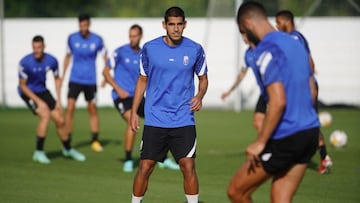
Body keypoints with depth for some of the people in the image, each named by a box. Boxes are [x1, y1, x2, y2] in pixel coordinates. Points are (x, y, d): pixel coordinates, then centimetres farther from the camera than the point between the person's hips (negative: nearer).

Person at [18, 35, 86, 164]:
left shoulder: (51, 60, -12)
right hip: (28, 93, -5)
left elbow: (57, 79, 7)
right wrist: (39, 101, -20)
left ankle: (68, 149, 29)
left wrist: (58, 101, 3)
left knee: (60, 120, 4)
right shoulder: (25, 63, -24)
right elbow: (22, 85, -16)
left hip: (42, 91, 5)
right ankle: (39, 152, -18)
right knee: (45, 115, -27)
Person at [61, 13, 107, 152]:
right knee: (70, 108, -11)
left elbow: (105, 58, 6)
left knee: (92, 110, 7)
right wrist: (63, 76, 11)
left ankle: (95, 141, 18)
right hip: (75, 79, 0)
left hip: (91, 80, 0)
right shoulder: (72, 38, -2)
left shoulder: (97, 40, -4)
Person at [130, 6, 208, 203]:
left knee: (188, 167, -5)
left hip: (184, 120, 0)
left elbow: (203, 78, 12)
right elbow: (142, 80, 10)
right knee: (145, 167, 1)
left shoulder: (195, 50, -1)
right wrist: (133, 112, 7)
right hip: (154, 120, 0)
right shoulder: (149, 48, -1)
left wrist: (200, 96, -9)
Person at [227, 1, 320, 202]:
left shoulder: (266, 51, -15)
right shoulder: (295, 44, 13)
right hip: (310, 133, 9)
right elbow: (311, 91, 20)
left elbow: (278, 102, -23)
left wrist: (260, 143, -19)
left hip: (284, 139, -9)